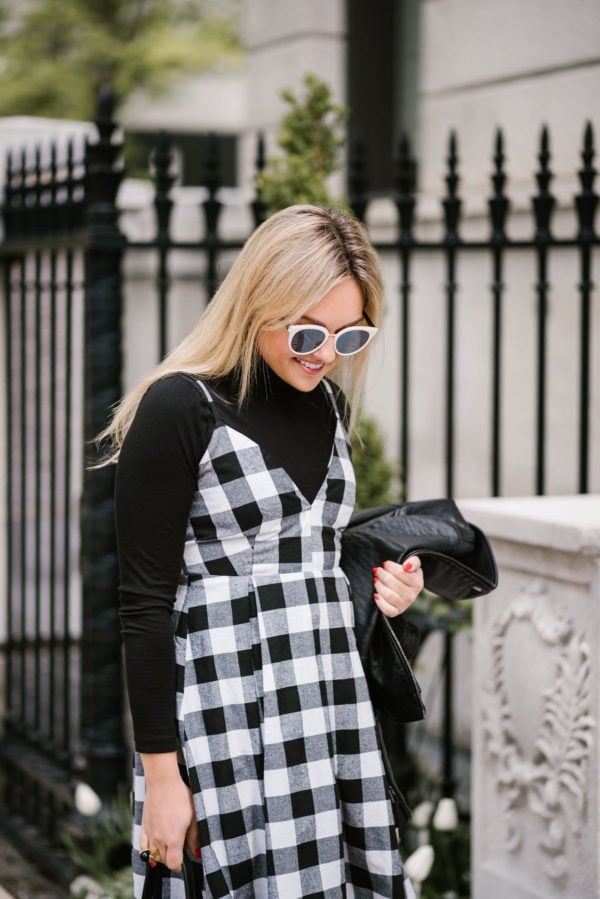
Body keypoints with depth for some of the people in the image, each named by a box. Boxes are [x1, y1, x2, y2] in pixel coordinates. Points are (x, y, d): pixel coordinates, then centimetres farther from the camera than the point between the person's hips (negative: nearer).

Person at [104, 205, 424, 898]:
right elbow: (145, 603, -10)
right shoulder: (181, 407, -9)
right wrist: (162, 774, -12)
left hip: (333, 703, 7)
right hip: (226, 710, -6)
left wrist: (378, 587, 6)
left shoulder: (329, 404, 12)